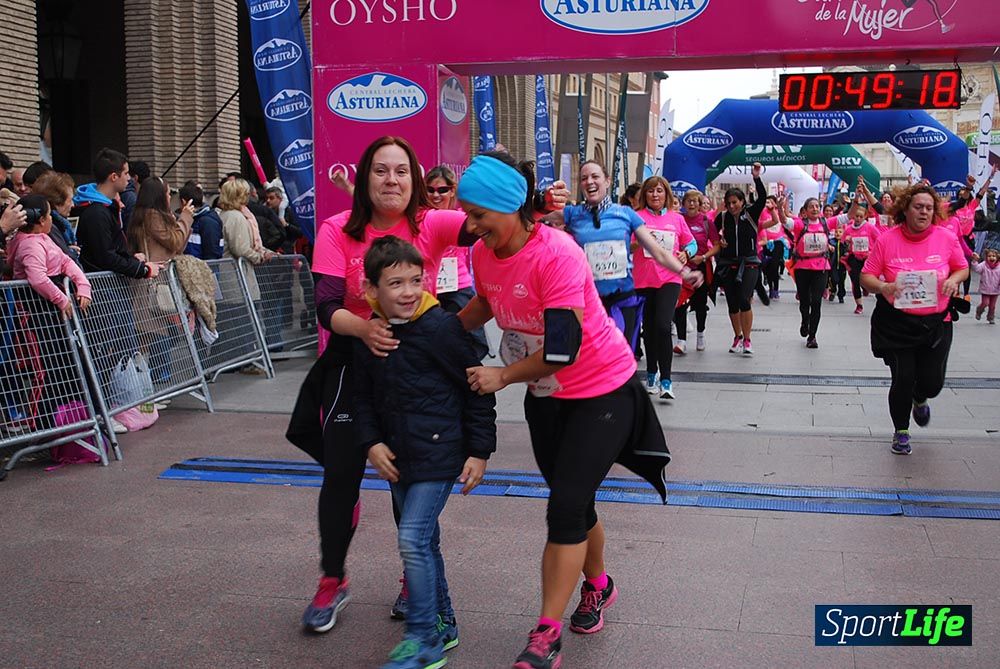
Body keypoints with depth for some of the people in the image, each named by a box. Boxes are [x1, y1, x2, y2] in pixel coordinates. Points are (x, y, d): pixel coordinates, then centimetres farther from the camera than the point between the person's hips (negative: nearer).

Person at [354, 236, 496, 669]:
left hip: (439, 453, -7)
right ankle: (443, 624, 32)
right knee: (424, 540, 16)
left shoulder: (441, 328, -16)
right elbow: (365, 397, 13)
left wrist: (479, 451, -9)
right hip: (398, 456, 7)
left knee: (414, 540, -11)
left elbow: (478, 389, -11)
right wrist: (372, 443, -2)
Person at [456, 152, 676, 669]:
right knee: (571, 503, 17)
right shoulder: (482, 253, -8)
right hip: (545, 394, 7)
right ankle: (597, 586, 42)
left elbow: (562, 348, -31)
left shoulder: (556, 254, -30)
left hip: (602, 389, -7)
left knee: (566, 506, -11)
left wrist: (503, 376, -20)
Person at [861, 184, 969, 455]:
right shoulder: (887, 240, -7)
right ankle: (901, 431, 25)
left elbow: (962, 268, 13)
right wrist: (882, 286, -22)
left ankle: (919, 400, 41)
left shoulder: (947, 238, -2)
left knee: (932, 382, 0)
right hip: (896, 323, -2)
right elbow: (866, 276, -2)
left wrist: (953, 280, -9)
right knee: (902, 379, -2)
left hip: (935, 323, 2)